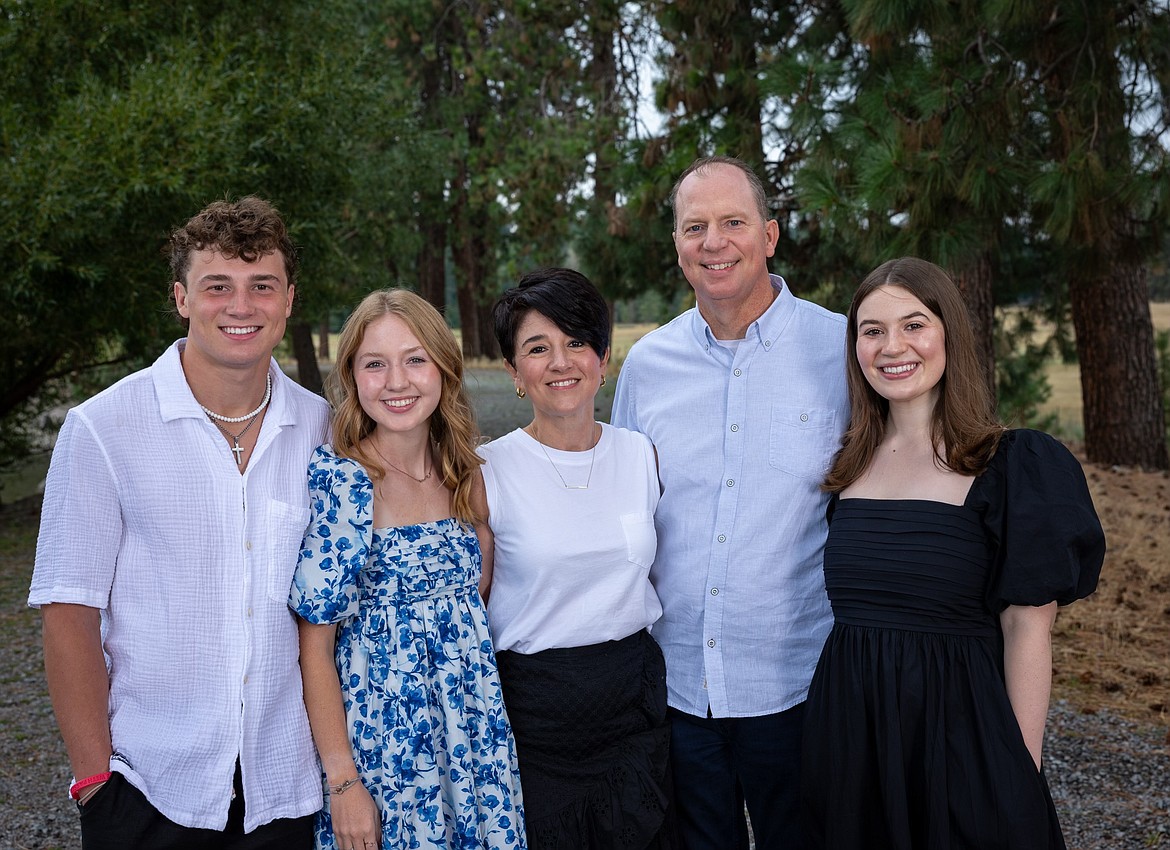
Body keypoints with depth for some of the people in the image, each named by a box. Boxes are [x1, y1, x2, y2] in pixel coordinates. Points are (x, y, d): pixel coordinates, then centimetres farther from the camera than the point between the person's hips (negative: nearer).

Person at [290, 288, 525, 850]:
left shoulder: (465, 474, 3)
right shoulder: (335, 480, -14)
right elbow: (314, 644, -14)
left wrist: (486, 541, 0)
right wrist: (343, 780, -15)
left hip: (471, 735, 5)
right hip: (380, 737, -5)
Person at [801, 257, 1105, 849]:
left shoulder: (1011, 466, -8)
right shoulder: (847, 464, 6)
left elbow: (1027, 626, -10)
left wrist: (1021, 776, -12)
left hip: (959, 728, -4)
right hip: (847, 728, 5)